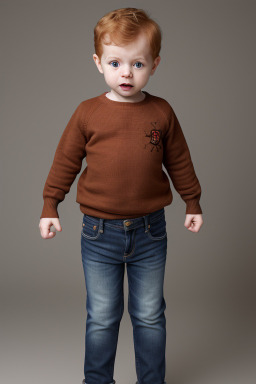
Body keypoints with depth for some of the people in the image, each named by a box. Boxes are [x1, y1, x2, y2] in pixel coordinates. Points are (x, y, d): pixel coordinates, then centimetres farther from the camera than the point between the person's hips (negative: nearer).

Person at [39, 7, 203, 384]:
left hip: (150, 232, 1)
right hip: (99, 233, 0)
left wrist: (192, 203, 15)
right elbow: (66, 160, 4)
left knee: (150, 316, 14)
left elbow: (179, 161, 9)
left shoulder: (162, 112, -2)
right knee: (102, 318, 11)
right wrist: (50, 206, 4)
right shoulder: (87, 113, -5)